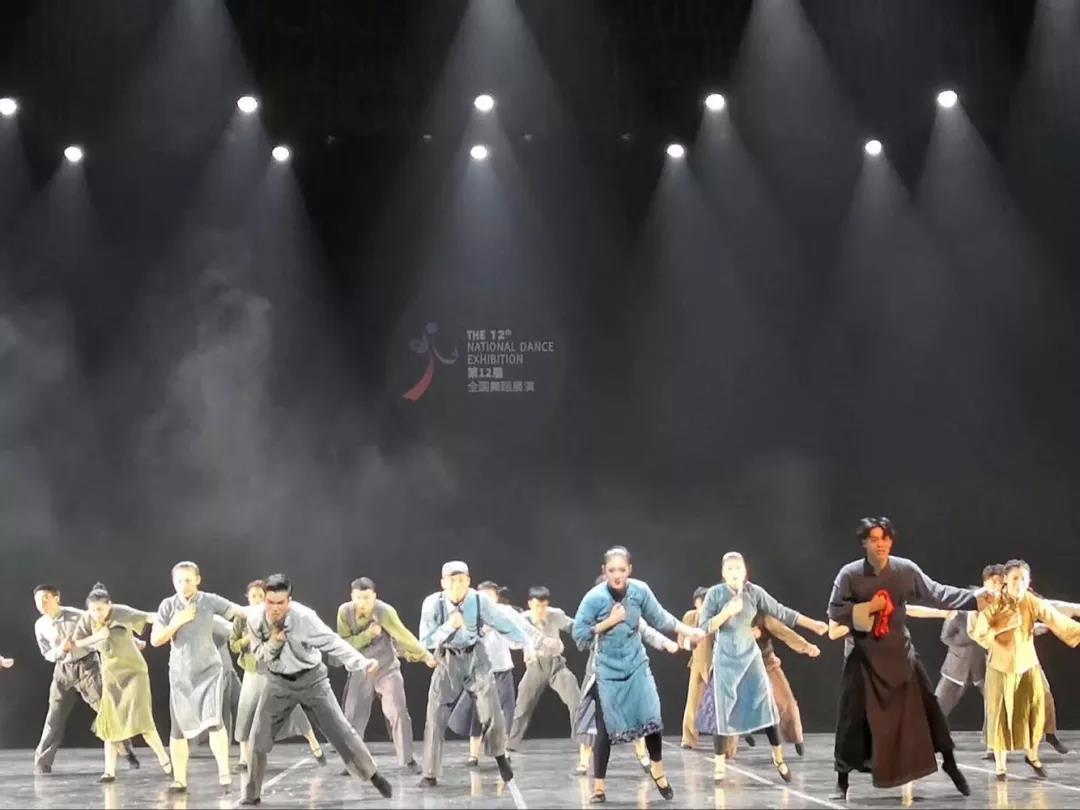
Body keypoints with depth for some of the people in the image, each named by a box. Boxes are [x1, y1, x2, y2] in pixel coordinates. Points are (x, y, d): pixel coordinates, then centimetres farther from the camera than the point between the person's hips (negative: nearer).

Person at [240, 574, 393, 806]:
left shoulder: (304, 616, -27)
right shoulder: (254, 617, -16)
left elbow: (332, 642, -30)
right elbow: (259, 655, -5)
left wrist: (362, 663, -43)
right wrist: (274, 643, -28)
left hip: (311, 678, -2)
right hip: (279, 682, 3)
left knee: (340, 730, -2)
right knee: (259, 737, -2)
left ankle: (374, 776, 11)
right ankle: (251, 794, 13)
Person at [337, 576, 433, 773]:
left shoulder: (385, 611, -23)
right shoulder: (344, 612, -13)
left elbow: (403, 635, -21)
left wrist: (425, 655, -23)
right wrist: (367, 635, -27)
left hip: (387, 669, -2)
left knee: (398, 713, -8)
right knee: (353, 716, 3)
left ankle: (408, 759, 3)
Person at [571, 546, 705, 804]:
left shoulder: (640, 590, -9)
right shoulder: (594, 597, -17)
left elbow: (659, 618, 5)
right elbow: (578, 634, -14)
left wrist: (688, 630, 1)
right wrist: (609, 621, -21)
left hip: (637, 665, 2)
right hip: (608, 669, -2)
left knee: (652, 719, -5)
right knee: (606, 728, 0)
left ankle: (657, 769, 22)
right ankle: (599, 786, 12)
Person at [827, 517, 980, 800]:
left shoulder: (905, 570, -6)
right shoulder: (849, 574, -10)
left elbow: (937, 594, -1)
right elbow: (835, 612, -6)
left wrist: (975, 597, -7)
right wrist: (867, 608, -18)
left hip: (899, 651, 2)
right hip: (864, 654, -2)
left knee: (926, 705, 5)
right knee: (854, 717, 0)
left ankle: (949, 763, 22)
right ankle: (842, 779, 13)